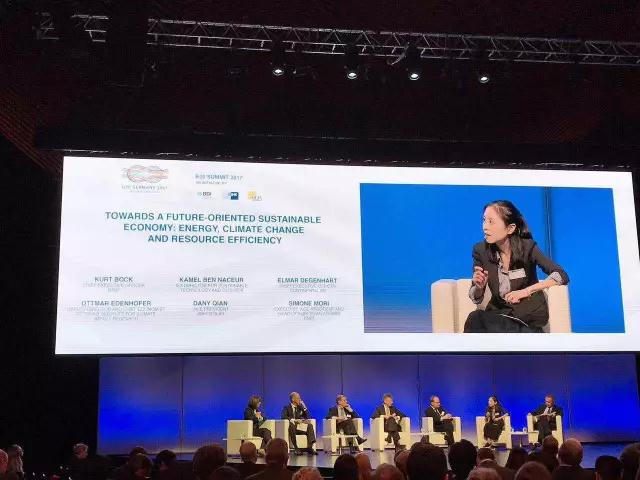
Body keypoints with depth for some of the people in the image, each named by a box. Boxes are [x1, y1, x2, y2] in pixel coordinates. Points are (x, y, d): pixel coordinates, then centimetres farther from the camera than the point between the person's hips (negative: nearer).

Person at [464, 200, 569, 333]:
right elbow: (476, 298, 2)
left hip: (530, 315, -4)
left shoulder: (527, 247, -12)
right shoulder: (480, 250, -4)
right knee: (475, 318, -29)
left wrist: (526, 291, -29)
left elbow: (562, 276, -19)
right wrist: (479, 287, -21)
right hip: (499, 312, 4)